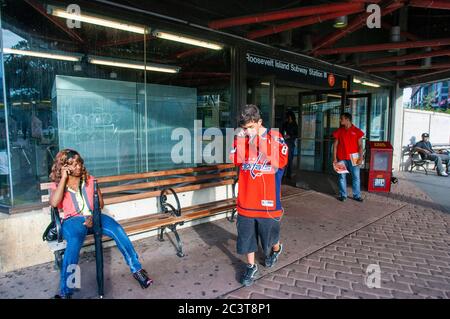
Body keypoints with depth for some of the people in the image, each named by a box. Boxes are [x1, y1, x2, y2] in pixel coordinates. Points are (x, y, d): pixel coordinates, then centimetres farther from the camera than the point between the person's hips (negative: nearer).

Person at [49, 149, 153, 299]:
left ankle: (137, 269, -18)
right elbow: (54, 203, -16)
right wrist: (64, 178, -11)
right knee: (74, 241, -37)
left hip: (94, 217, 2)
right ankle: (65, 292, -30)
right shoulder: (57, 185, 7)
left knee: (118, 230, -26)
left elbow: (100, 202, 7)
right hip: (72, 220, -2)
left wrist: (93, 216, -14)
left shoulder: (90, 180, 13)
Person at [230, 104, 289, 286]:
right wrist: (240, 141, -16)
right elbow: (236, 160, -5)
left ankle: (276, 249, 50)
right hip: (246, 197, 3)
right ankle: (251, 267, 29)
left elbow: (280, 162, -19)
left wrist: (261, 143, -24)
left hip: (267, 197, -3)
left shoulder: (274, 137, -10)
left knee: (269, 229, 17)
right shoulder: (241, 137, 2)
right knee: (246, 233, 10)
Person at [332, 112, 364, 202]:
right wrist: (334, 158, 0)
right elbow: (335, 145, 6)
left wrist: (361, 158, -8)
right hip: (341, 158, 2)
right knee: (342, 177, 6)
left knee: (356, 177, 2)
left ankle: (357, 195, 14)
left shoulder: (357, 131, 0)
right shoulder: (339, 131, 5)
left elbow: (360, 145, 0)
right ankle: (343, 195, 16)